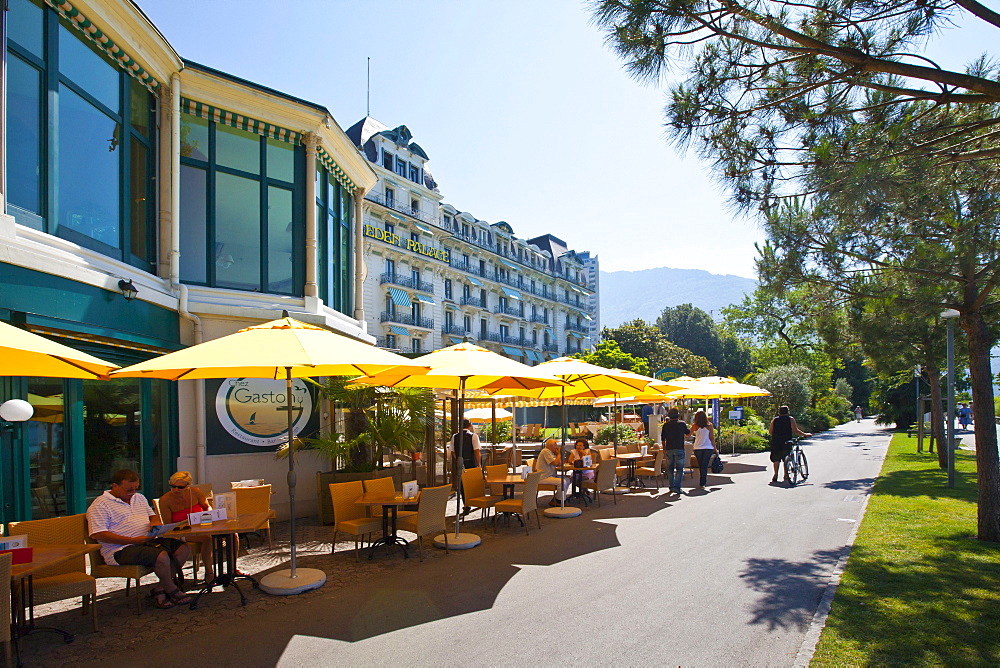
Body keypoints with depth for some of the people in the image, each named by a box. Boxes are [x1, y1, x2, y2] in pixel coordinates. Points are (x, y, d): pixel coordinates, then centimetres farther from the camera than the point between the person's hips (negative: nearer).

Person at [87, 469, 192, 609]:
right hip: (122, 550, -8)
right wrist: (132, 540, -20)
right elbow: (98, 534, -15)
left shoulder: (139, 498, 20)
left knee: (184, 548, -9)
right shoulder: (100, 505, -4)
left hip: (148, 541, 8)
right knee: (162, 556, -31)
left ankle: (160, 588, -7)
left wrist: (155, 522, 1)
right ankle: (172, 591, -6)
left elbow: (153, 516, 29)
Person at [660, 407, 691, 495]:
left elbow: (663, 438, 6)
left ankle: (671, 487, 15)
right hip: (679, 449, -2)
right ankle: (677, 487, -8)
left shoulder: (666, 425, 3)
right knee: (679, 469, 1)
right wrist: (688, 427, 37)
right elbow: (688, 432, 17)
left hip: (669, 449, 2)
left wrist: (664, 448, 17)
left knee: (670, 469, 12)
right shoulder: (682, 424, -1)